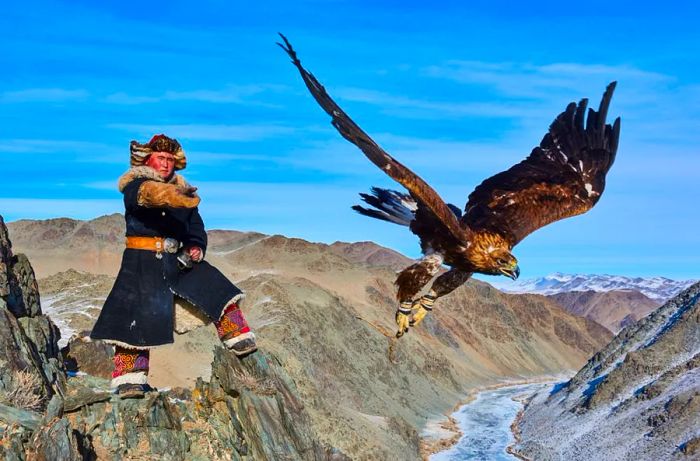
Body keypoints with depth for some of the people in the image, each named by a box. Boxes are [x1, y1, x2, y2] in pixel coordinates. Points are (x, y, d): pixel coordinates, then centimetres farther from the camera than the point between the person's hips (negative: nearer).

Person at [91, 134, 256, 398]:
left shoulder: (183, 193, 13)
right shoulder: (135, 186, -3)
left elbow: (196, 230, 15)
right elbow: (146, 194, -30)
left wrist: (195, 250, -7)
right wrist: (170, 197, -51)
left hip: (176, 260, 5)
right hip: (142, 262, -5)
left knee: (216, 287, -8)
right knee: (138, 317, -9)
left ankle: (239, 338, 1)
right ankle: (129, 377, -1)